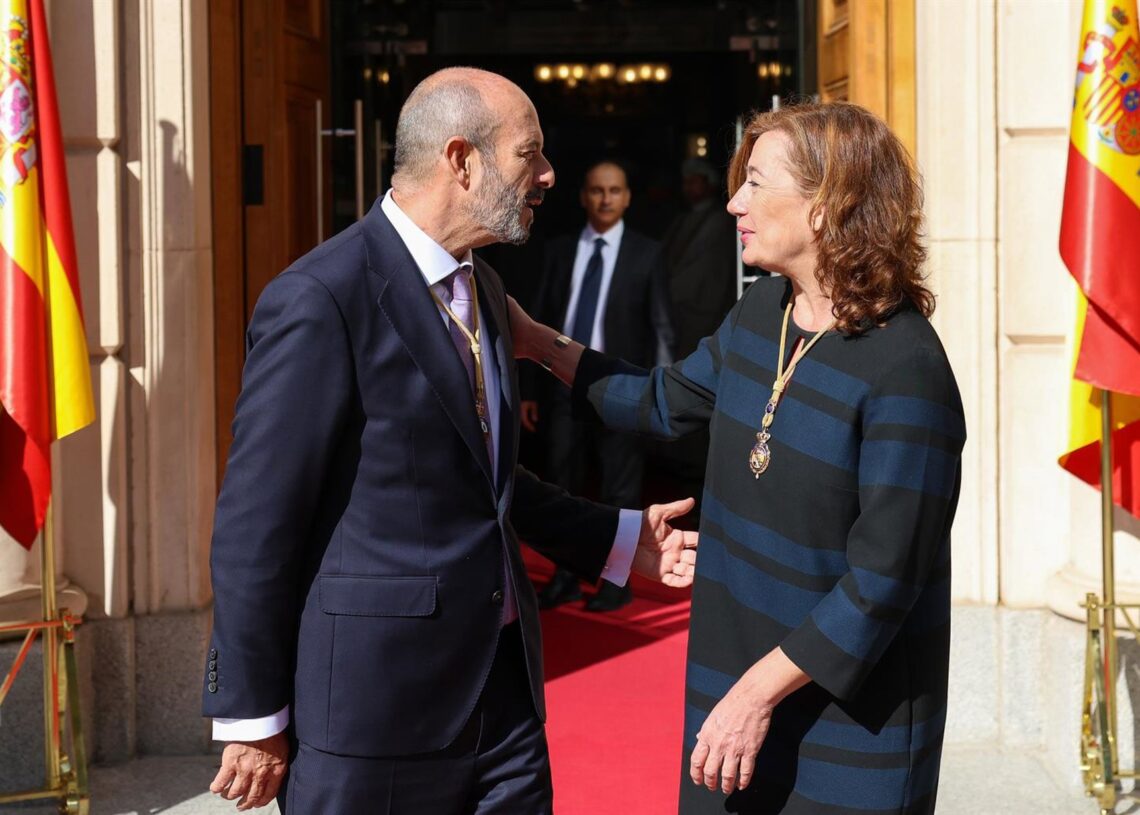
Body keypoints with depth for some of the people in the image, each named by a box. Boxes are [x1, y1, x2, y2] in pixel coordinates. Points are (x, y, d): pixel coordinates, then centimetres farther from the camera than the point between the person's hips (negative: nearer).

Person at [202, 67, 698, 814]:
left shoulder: (482, 288, 11)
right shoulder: (322, 300, -16)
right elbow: (256, 523, -15)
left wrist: (620, 538, 17)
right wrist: (252, 717, -12)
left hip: (503, 686, 8)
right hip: (374, 698, -8)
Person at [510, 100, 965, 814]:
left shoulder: (904, 369, -22)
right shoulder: (760, 312, 4)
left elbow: (882, 580, -22)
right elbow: (668, 403, 21)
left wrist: (760, 689, -21)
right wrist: (536, 342, 17)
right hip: (741, 685, 7)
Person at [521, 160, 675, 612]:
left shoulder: (646, 253, -1)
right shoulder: (559, 251, 8)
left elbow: (661, 327, -3)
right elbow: (541, 321, 9)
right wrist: (529, 389, 7)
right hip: (565, 383, 3)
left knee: (620, 491, 5)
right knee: (562, 486, 11)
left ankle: (617, 582, 16)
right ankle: (565, 578, 24)